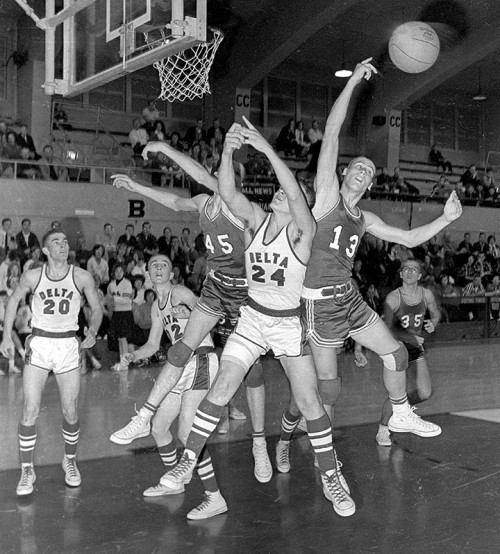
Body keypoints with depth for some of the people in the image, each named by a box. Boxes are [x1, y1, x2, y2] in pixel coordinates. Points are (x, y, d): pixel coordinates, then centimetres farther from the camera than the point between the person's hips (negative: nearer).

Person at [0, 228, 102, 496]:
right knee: (30, 411, -7)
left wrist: (92, 332, -11)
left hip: (68, 345, 0)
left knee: (70, 412, 4)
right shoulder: (32, 276, -3)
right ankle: (27, 471, 8)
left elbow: (96, 308, 7)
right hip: (39, 343, 0)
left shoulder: (82, 277, -3)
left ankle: (70, 461, 28)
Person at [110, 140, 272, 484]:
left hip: (245, 294, -6)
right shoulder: (205, 203, -2)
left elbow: (204, 177, -38)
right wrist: (136, 188, 24)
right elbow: (176, 202, 18)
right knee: (183, 350, -1)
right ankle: (145, 418, 7)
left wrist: (165, 148, -34)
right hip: (216, 288, 6)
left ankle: (260, 445, 12)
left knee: (251, 370, -1)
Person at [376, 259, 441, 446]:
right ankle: (382, 429, 8)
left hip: (416, 348, 4)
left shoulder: (426, 295, -5)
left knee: (425, 393, -6)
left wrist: (433, 323, -7)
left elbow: (436, 312, 15)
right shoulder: (393, 298, -18)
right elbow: (388, 329, -20)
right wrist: (410, 337, -32)